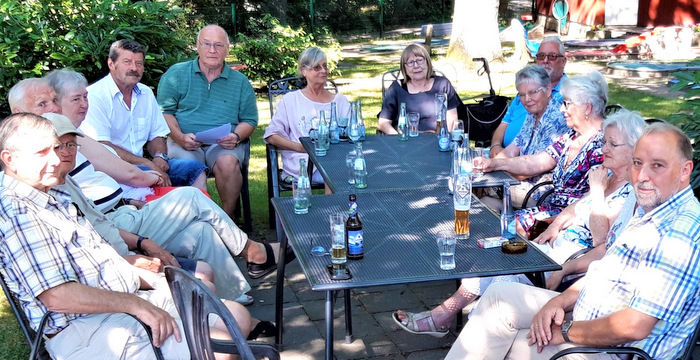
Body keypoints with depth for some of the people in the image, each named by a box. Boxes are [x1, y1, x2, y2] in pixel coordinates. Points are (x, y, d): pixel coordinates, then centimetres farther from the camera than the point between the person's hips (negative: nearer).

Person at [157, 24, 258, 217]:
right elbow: (165, 112, 5)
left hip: (224, 144, 1)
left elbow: (249, 120, 15)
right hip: (184, 143, -1)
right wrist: (180, 137, -13)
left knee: (228, 163, -34)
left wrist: (236, 136, -7)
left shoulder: (240, 82, 15)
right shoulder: (176, 74, 11)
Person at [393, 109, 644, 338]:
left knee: (509, 273, -20)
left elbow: (601, 238, -24)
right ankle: (444, 314, -3)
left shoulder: (633, 192, -15)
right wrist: (555, 225, 5)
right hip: (560, 243, 9)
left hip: (580, 256, -9)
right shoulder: (607, 176, 12)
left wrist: (597, 191, -19)